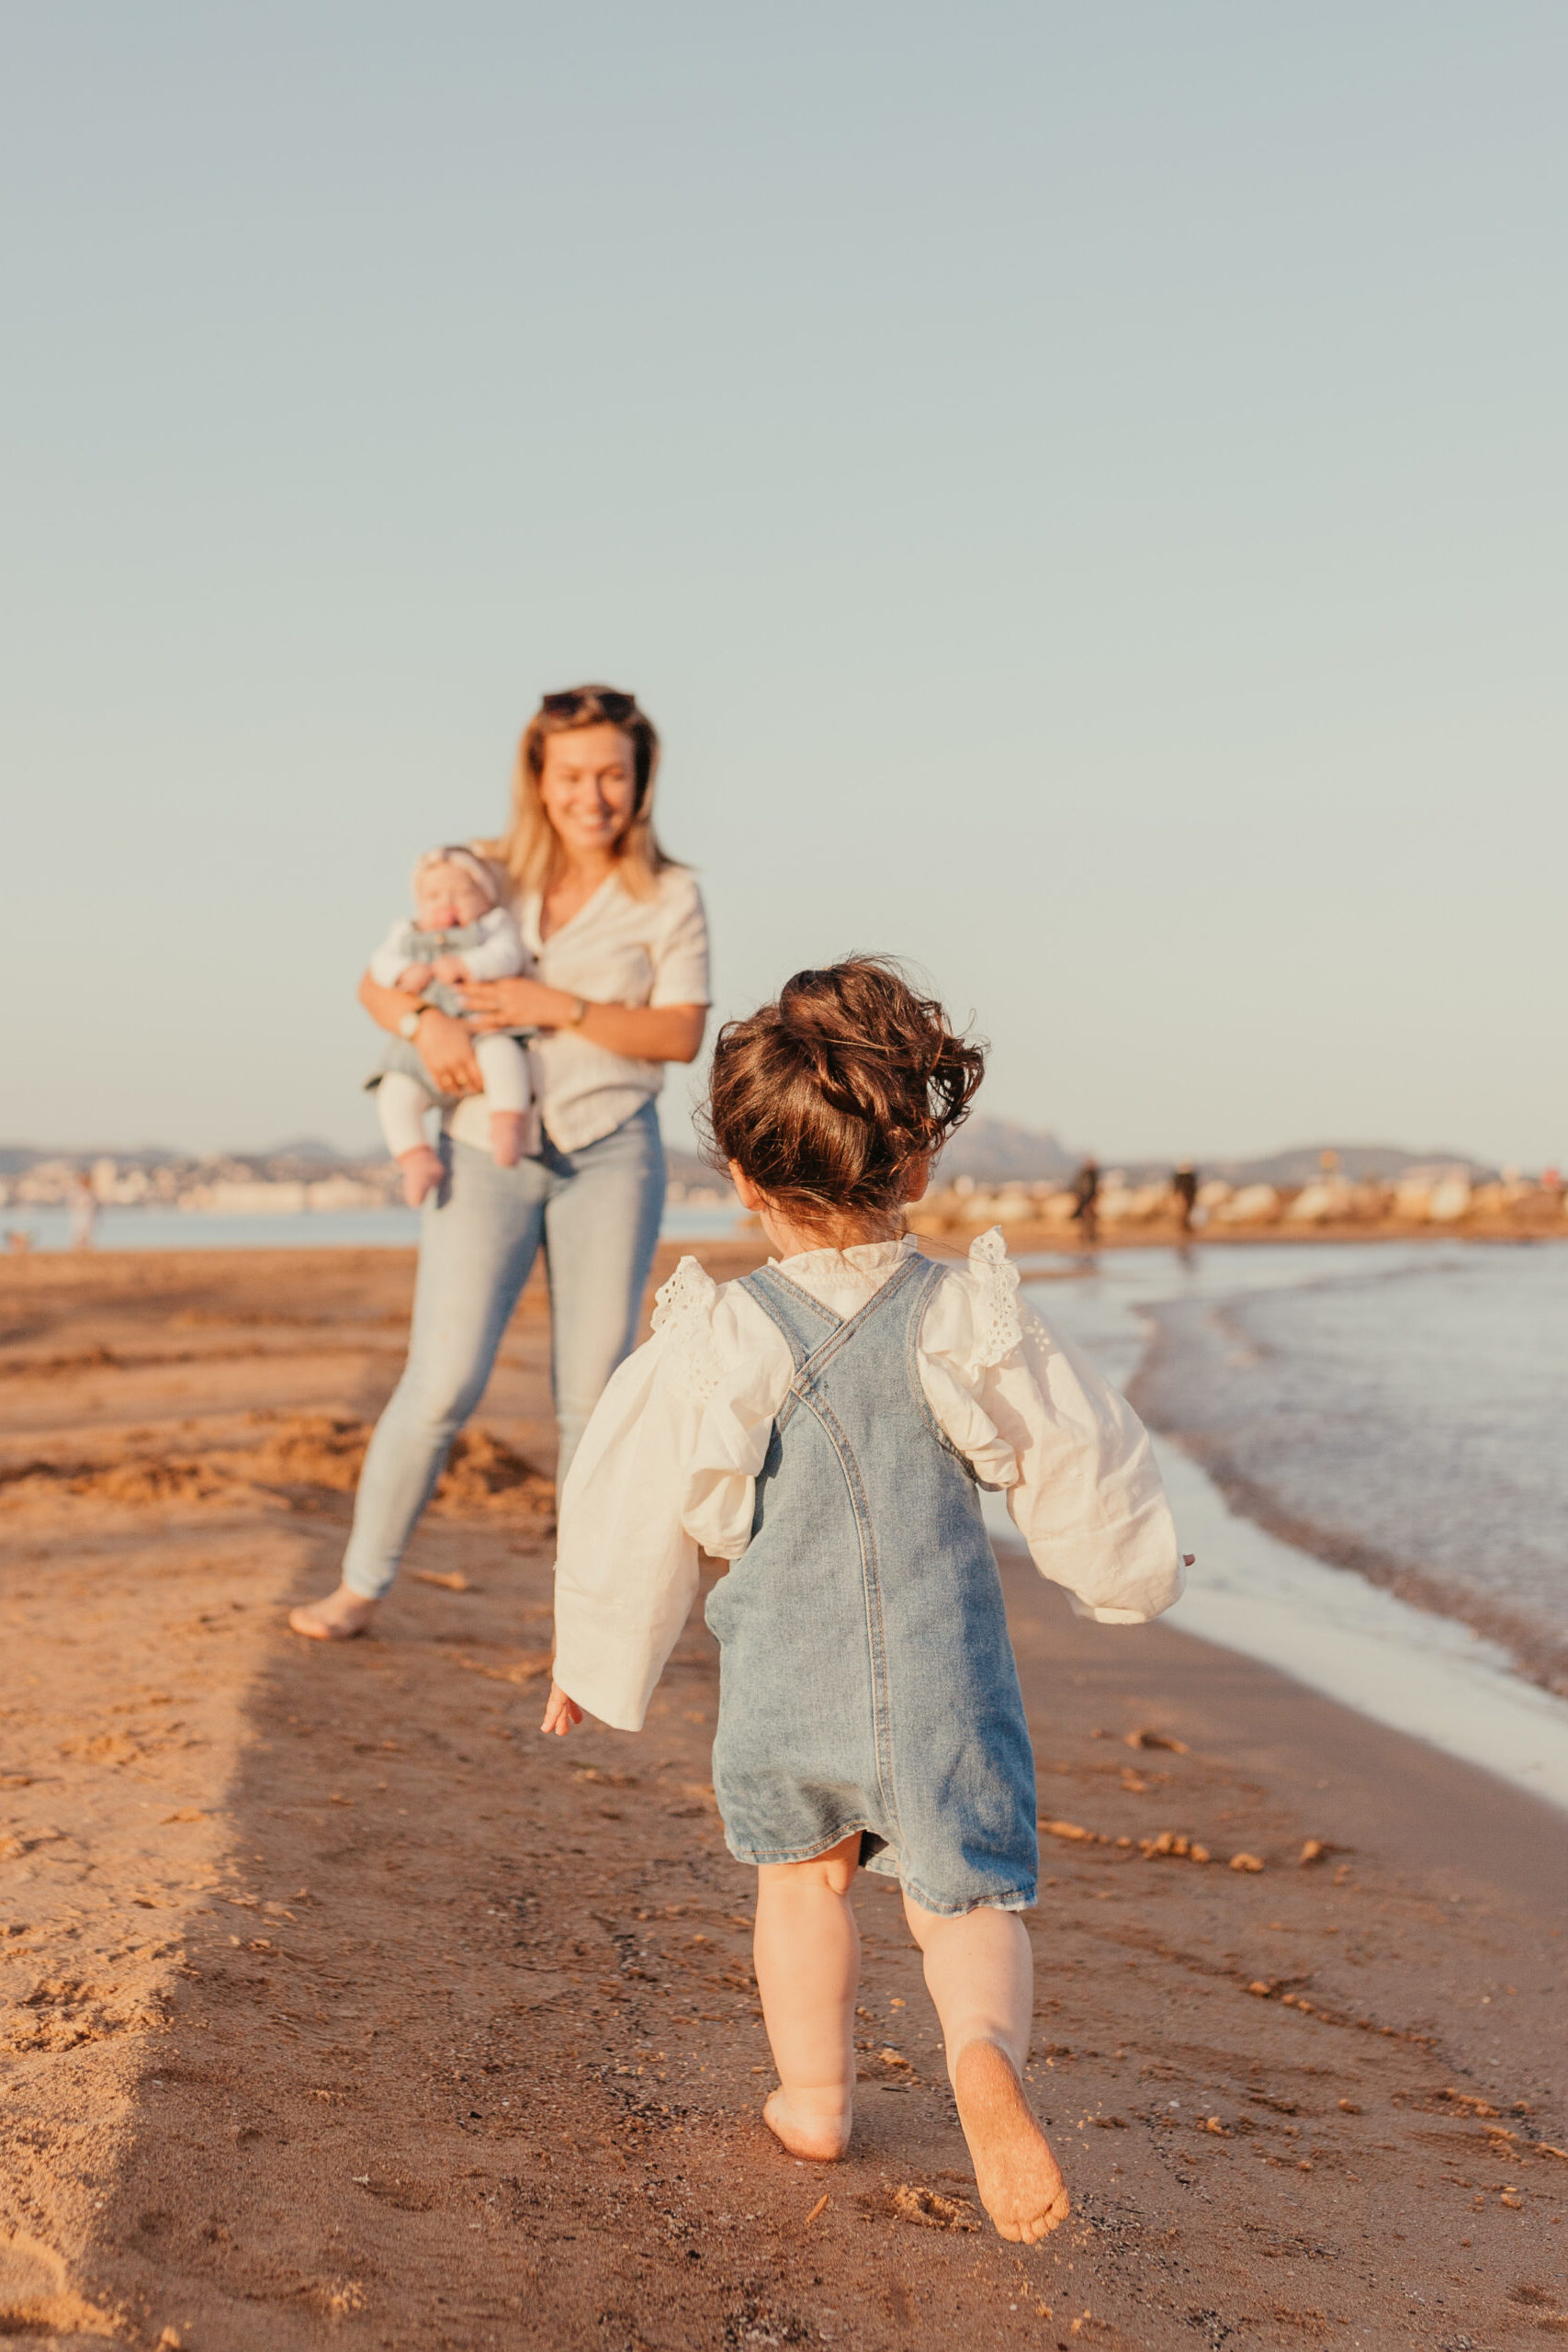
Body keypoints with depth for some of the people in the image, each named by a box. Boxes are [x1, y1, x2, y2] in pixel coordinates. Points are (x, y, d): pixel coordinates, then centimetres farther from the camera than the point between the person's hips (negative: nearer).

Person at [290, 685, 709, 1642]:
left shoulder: (670, 896, 0)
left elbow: (682, 1034, -8)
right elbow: (377, 984, 6)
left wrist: (558, 1009, -18)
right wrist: (426, 1020, -17)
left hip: (611, 1154, 0)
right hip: (486, 1154, 0)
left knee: (594, 1390, 1)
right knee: (445, 1380, -8)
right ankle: (362, 1585, 6)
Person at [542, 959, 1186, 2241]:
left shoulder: (713, 1345, -11)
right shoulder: (970, 1321, -10)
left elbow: (632, 1514, -3)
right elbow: (1082, 1460, 2)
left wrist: (596, 1665, 13)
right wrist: (1134, 1570, 23)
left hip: (784, 1693, 1)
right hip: (944, 1683, 0)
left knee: (801, 1875, 25)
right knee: (969, 1897, 9)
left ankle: (815, 2096, 34)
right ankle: (985, 2051, -20)